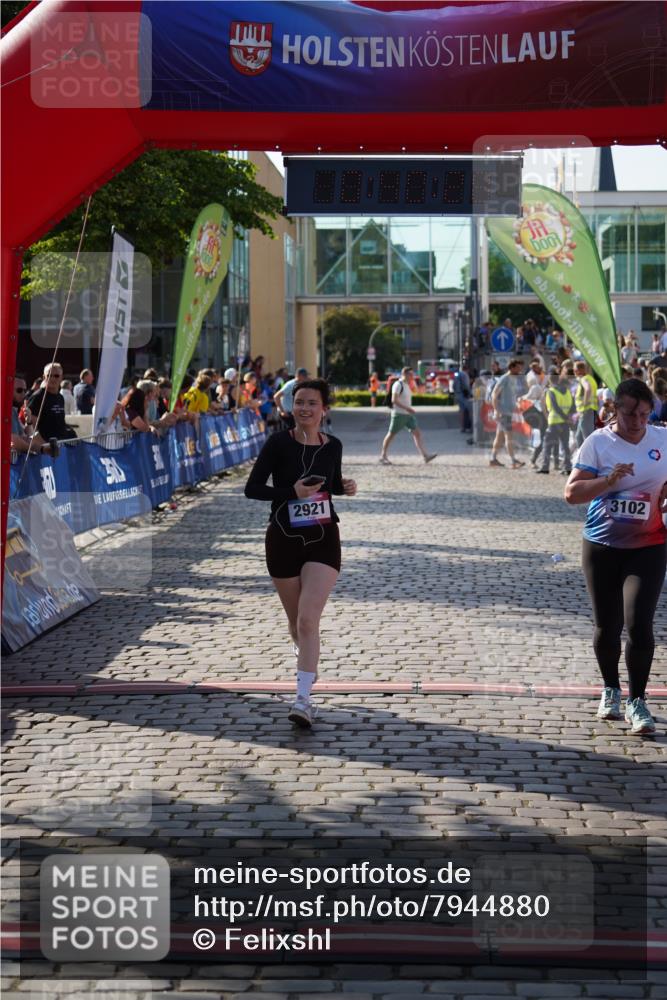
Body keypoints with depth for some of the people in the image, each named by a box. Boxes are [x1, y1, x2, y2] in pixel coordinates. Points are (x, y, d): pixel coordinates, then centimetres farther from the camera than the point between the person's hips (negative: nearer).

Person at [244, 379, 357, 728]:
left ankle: (303, 699, -17)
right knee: (296, 620, 14)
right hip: (283, 540, 0)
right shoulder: (279, 443, -9)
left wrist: (345, 487, -3)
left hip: (323, 540, 0)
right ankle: (307, 662, 47)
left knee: (308, 620, -15)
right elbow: (252, 488, -9)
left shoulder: (333, 446, 1)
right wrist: (292, 492, -22)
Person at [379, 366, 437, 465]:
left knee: (417, 433, -4)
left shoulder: (406, 385, 14)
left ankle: (425, 455, -11)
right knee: (391, 435, 3)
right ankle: (383, 457, 14)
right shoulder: (398, 384, -14)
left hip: (408, 414, 8)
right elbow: (394, 400, -21)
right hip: (399, 414, -8)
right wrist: (407, 408, -24)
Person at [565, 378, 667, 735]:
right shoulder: (598, 442, -8)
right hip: (602, 546, 0)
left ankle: (637, 702, 5)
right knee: (607, 627, 9)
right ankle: (610, 690, 34)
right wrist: (607, 481, -26)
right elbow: (571, 492, -11)